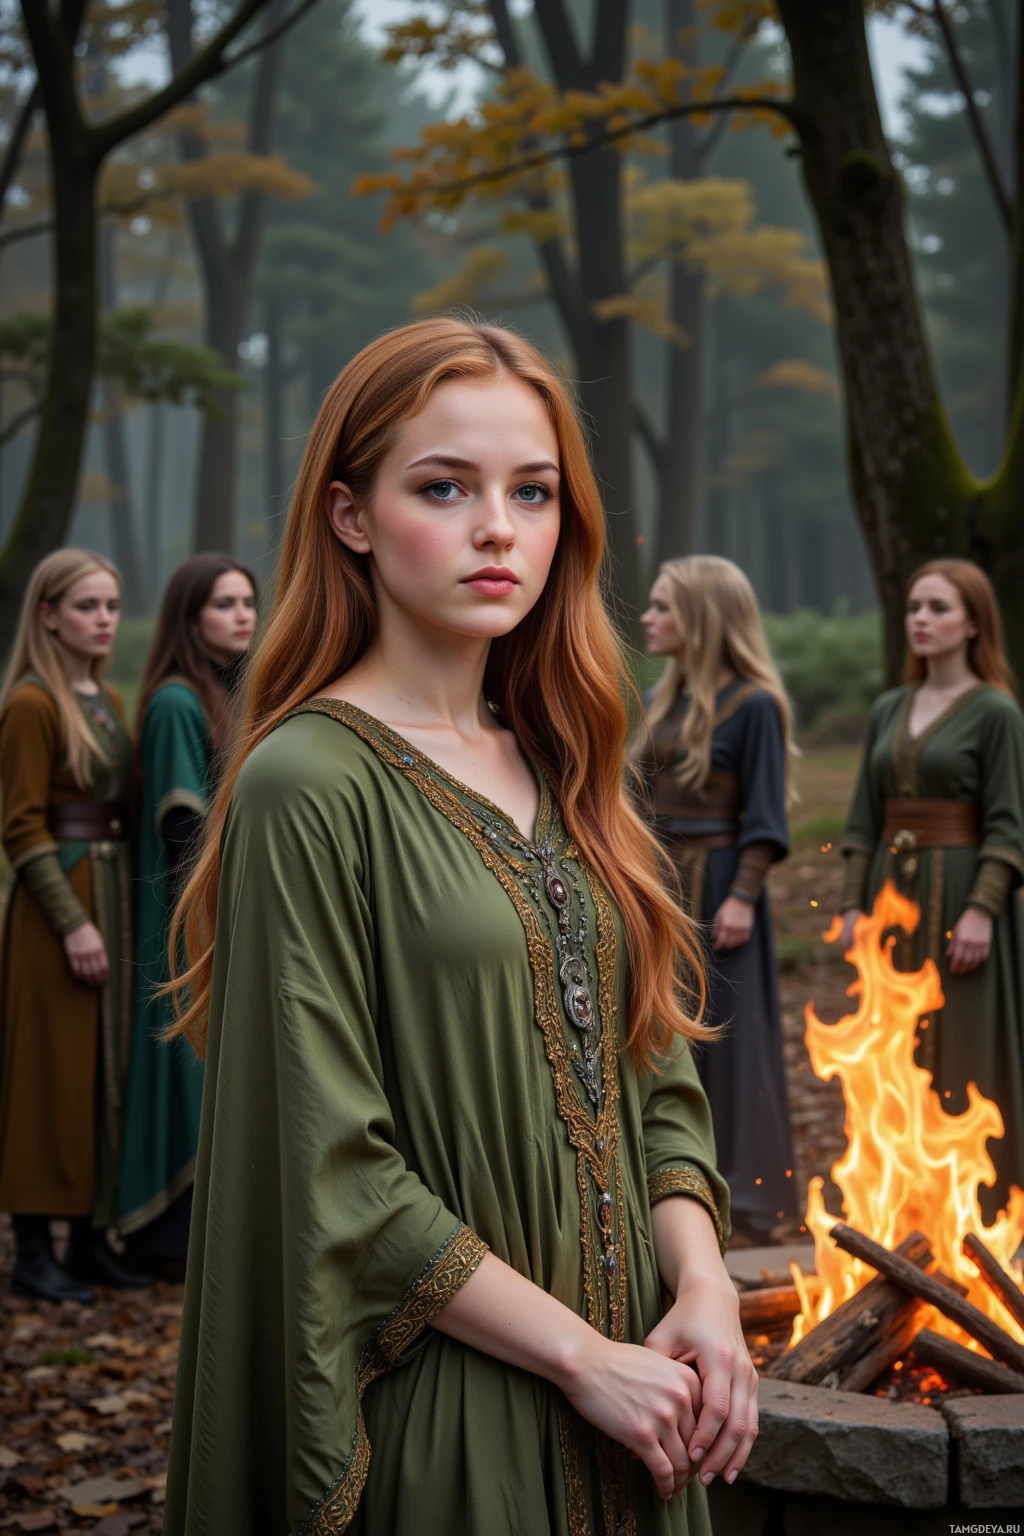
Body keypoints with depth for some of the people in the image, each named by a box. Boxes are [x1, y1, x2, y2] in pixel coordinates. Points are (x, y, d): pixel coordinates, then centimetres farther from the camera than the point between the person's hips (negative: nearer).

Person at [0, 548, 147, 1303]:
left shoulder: (108, 701, 13)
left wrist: (126, 911, 13)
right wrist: (73, 923, -19)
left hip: (114, 896, 8)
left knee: (107, 1068, 10)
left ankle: (93, 1236, 19)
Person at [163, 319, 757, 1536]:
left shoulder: (555, 770, 7)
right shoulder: (309, 783, -14)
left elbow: (653, 1069, 9)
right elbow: (329, 1167, -17)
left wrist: (703, 1287, -7)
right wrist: (580, 1352, -15)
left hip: (632, 1380, 6)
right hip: (439, 1414, -6)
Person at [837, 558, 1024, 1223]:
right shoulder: (889, 711, 12)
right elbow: (865, 819, 12)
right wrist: (853, 904, 6)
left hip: (962, 894, -6)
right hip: (893, 891, 6)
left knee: (964, 1056, -2)